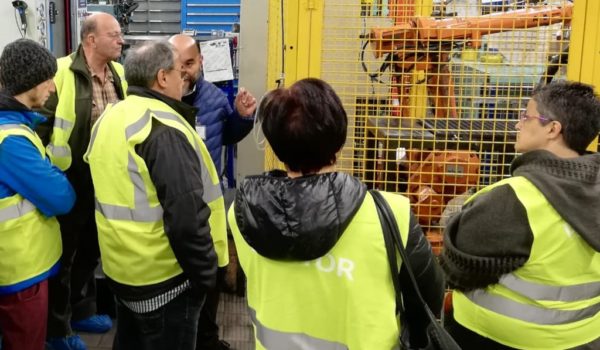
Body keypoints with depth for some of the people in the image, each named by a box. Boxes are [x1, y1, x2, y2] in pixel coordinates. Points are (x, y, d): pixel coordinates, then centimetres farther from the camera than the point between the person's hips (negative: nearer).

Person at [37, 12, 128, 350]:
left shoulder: (119, 74, 4)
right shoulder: (63, 72, -18)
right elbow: (42, 122, -16)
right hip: (70, 179, -6)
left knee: (91, 249, 21)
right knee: (64, 252, 8)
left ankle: (82, 310, 39)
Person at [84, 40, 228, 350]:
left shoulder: (109, 119, 6)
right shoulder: (164, 130, -22)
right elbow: (187, 217, -26)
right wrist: (205, 274, -16)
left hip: (120, 267, 9)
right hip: (163, 277, -8)